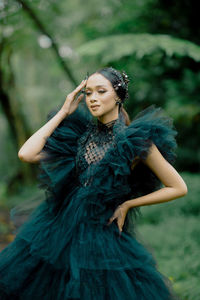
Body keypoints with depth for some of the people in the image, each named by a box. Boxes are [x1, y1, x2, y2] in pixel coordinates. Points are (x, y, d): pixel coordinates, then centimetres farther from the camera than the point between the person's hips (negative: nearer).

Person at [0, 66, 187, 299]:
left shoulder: (136, 140, -7)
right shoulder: (79, 132, 4)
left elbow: (179, 188, -3)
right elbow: (26, 154, -7)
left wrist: (128, 204, -6)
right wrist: (63, 112, -3)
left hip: (103, 237, -4)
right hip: (59, 230, 4)